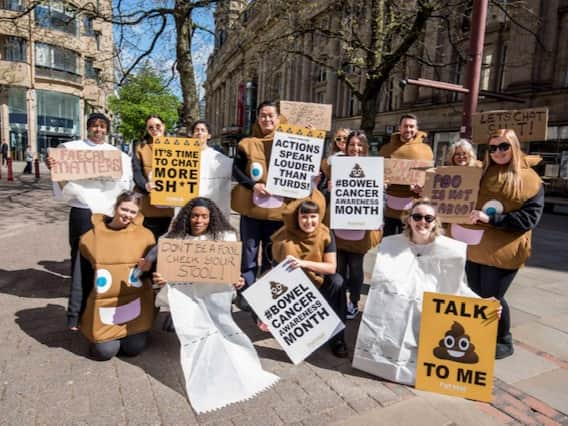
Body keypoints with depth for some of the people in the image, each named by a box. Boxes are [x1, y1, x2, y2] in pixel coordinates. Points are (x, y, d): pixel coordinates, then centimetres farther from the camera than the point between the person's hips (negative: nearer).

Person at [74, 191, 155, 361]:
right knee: (105, 352, -4)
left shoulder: (145, 235, -5)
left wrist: (147, 268, -18)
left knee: (133, 348, -4)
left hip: (135, 304, 0)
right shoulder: (91, 237, -5)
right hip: (103, 305, 0)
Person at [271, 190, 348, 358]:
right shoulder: (285, 236, -19)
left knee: (337, 281, -27)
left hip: (319, 284, 1)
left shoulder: (325, 234, -15)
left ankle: (336, 337, -16)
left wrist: (304, 263, -35)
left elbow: (332, 267, -21)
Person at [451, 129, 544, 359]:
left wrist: (490, 218, -22)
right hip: (475, 246, 4)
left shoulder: (530, 180, -5)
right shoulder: (480, 172, 7)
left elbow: (530, 218, -13)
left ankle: (504, 342, 27)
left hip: (503, 251, -4)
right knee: (476, 296, 13)